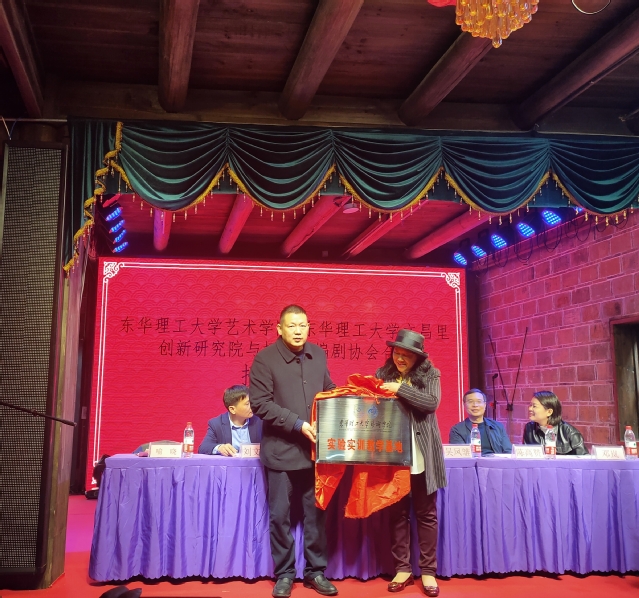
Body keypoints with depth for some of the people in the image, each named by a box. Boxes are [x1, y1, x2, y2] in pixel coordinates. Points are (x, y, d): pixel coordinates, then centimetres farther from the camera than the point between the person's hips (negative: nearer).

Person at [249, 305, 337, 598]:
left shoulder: (318, 355, 6)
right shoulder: (265, 359, -9)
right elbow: (260, 404, -13)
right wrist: (298, 424, -18)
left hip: (314, 448, 4)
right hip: (281, 450, -4)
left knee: (316, 512, 10)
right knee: (280, 515, 6)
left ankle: (315, 571, 24)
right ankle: (284, 574, 20)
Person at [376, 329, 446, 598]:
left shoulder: (430, 374, 1)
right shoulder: (383, 374, 7)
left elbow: (431, 403, -14)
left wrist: (400, 389, -20)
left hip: (421, 456, -1)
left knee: (426, 514, 5)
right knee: (397, 513, 6)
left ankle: (428, 571, 15)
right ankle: (402, 568, 17)